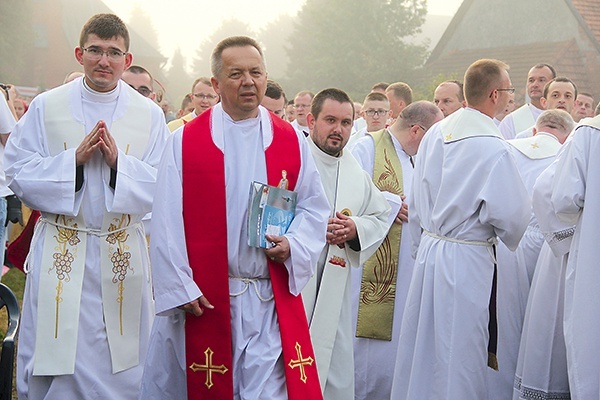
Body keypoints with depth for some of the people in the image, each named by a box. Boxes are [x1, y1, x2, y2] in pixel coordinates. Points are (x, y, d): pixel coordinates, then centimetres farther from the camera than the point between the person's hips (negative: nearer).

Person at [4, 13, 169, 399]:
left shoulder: (149, 114, 1)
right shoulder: (45, 107, 1)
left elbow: (162, 186, -2)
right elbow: (19, 175, -2)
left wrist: (118, 162, -17)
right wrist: (74, 159, -15)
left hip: (123, 252, 1)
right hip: (60, 252, 0)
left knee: (119, 364, 8)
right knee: (55, 358, 6)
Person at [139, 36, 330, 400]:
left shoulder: (291, 141, 7)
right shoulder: (185, 142, 0)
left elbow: (314, 206, 10)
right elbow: (167, 222, -3)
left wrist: (292, 246, -8)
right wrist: (179, 287, -8)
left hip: (272, 300, 1)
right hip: (202, 300, -1)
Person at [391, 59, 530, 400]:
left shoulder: (436, 133, 4)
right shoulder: (492, 147, -18)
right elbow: (513, 215, -17)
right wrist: (511, 240, 5)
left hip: (429, 251, 7)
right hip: (467, 258, -7)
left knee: (424, 345, 17)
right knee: (459, 358, 4)